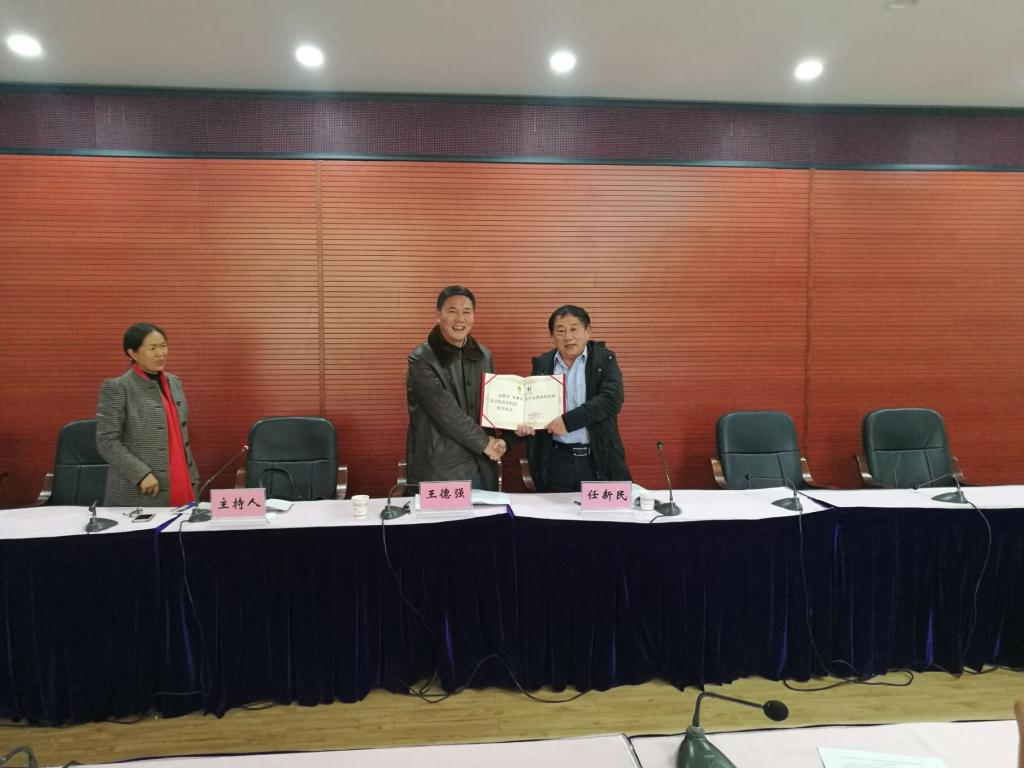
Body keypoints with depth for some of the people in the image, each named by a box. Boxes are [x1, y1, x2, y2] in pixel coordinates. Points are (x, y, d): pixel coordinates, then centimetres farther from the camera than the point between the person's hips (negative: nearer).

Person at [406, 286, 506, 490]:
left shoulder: (484, 356, 8)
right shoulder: (420, 360, -11)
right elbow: (446, 412, -16)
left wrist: (495, 443, -3)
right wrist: (484, 443, -10)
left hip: (482, 468, 5)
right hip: (438, 471, -5)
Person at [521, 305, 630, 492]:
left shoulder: (604, 359, 0)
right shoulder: (542, 364, 8)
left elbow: (612, 399, -13)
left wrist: (568, 421, -19)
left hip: (598, 459, -2)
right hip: (557, 461, 2)